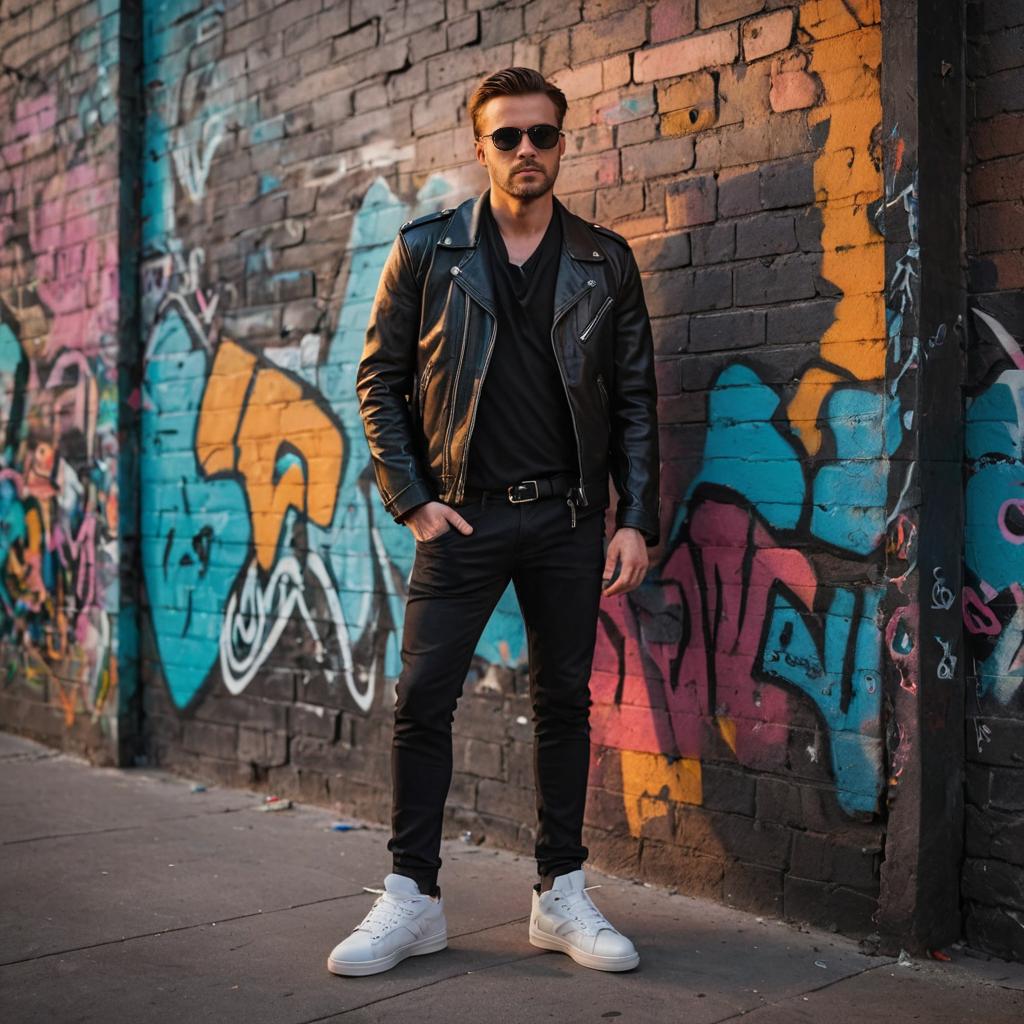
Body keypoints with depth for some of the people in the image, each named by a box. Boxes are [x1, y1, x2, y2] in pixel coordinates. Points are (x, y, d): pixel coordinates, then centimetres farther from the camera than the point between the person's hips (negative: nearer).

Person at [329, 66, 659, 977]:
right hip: (465, 515, -1)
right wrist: (412, 499, -5)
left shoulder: (605, 262, 7)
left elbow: (636, 399, 6)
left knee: (564, 699, 8)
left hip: (568, 517, 1)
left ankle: (562, 894, 20)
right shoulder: (426, 251, 3)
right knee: (422, 699, -3)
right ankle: (412, 897, 10)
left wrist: (637, 519, -2)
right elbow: (380, 381, 4)